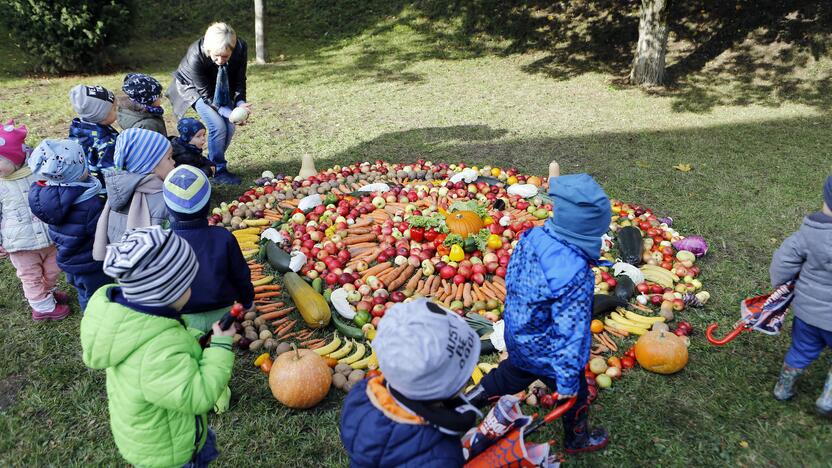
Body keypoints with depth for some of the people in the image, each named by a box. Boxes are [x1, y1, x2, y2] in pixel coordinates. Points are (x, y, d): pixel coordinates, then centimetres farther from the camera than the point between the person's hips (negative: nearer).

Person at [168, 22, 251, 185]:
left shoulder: (241, 48, -28)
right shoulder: (195, 57, -38)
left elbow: (239, 80, -13)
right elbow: (207, 95, -29)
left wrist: (240, 103, -30)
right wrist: (228, 113, -40)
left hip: (221, 88, 5)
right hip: (193, 88, -5)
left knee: (229, 126, -6)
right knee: (218, 126, -19)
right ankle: (218, 170, -1)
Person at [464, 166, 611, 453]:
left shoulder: (533, 236, -18)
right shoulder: (575, 276, -39)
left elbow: (512, 278, -1)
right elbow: (569, 333, -29)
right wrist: (567, 381, -16)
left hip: (518, 337, 5)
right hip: (546, 354, -5)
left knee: (512, 374, 35)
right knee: (576, 396, 26)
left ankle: (471, 399, 50)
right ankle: (577, 440, 53)